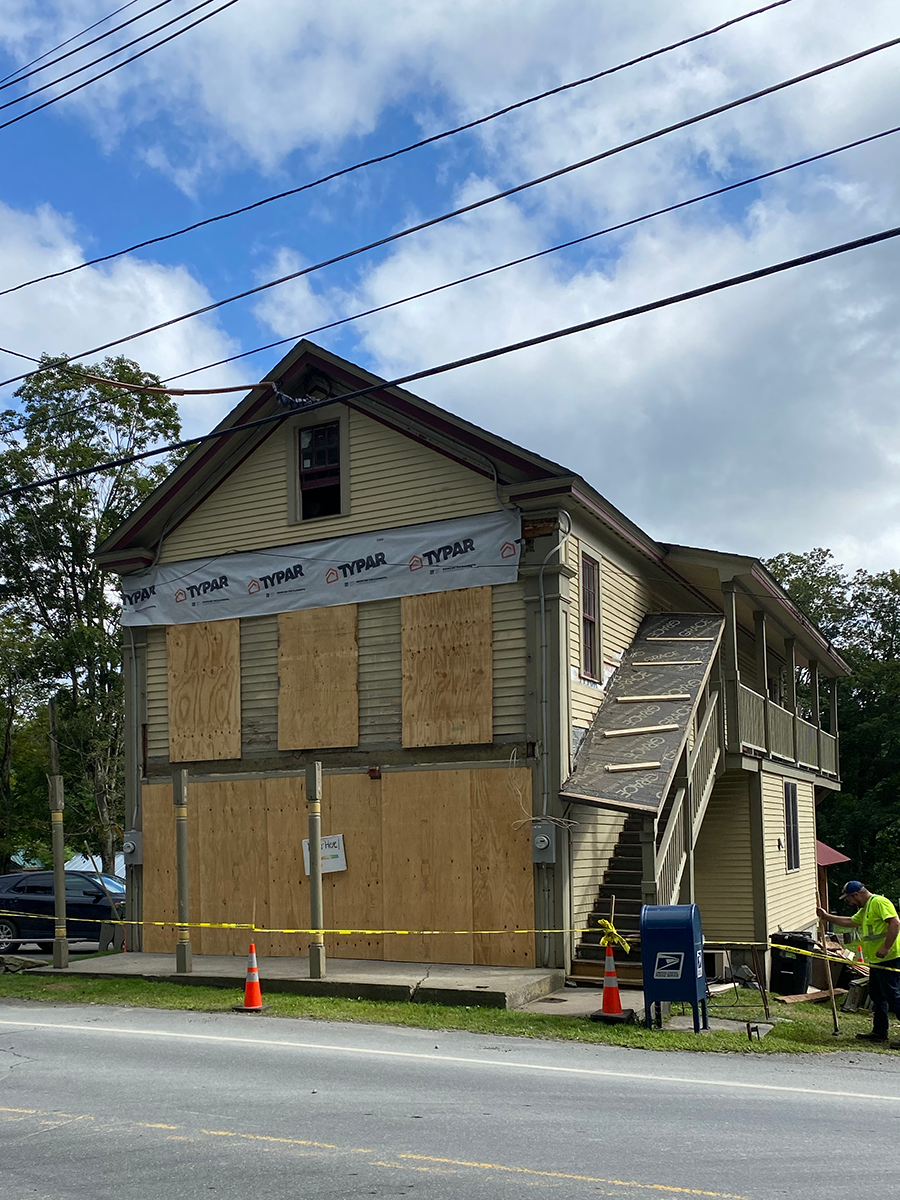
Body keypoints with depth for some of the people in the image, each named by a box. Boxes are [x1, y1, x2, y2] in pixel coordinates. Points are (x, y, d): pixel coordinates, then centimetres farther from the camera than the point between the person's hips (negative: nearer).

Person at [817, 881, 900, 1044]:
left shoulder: (879, 902, -13)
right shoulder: (865, 908, 20)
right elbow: (851, 922, 31)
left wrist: (886, 948, -26)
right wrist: (827, 917, 30)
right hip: (877, 961, 11)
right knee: (876, 995, 16)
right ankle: (879, 1032, 24)